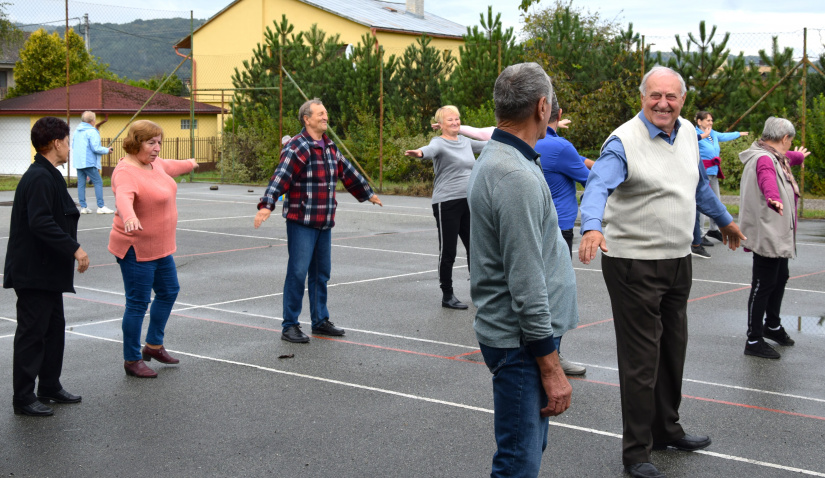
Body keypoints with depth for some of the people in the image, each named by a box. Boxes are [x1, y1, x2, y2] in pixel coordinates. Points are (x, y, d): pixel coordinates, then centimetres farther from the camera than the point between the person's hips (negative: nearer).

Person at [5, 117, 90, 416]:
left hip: (48, 271, 11)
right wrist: (74, 248, -26)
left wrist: (71, 250, 19)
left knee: (54, 327, 17)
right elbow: (40, 223, -28)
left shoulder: (48, 176, 13)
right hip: (34, 272, -11)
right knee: (32, 333, -2)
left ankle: (50, 387, 29)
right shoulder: (40, 178, -19)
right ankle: (23, 398, 6)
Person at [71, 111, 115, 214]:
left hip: (78, 162, 8)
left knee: (81, 184, 7)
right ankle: (101, 207, -7)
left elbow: (73, 146, 22)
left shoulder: (76, 131, 14)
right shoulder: (92, 132, -11)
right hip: (89, 162, -8)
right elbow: (96, 148, -16)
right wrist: (107, 150, -1)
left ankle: (83, 207, 7)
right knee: (98, 182, -3)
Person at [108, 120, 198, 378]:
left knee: (169, 291, 21)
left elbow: (169, 167, 32)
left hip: (160, 246, 10)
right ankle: (132, 361, 8)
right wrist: (129, 218, -64)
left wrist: (189, 164, 52)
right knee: (138, 303, -3)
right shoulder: (126, 172, -22)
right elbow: (123, 198, -43)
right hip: (137, 250, -10)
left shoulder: (153, 163, 7)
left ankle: (154, 345, 36)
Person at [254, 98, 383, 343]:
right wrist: (266, 206, -37)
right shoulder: (297, 147, -12)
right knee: (298, 272, -7)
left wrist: (368, 194, 38)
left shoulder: (329, 147, 15)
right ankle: (290, 326, 1)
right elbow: (280, 177, -24)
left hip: (324, 222, 8)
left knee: (321, 273, 14)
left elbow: (347, 172, 28)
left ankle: (320, 321, 25)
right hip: (301, 222, -8)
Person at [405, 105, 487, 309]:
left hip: (469, 202, 7)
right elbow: (431, 149, -31)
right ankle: (447, 296, 9)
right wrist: (420, 153, -54)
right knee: (447, 251, -1)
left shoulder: (465, 142, 13)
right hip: (447, 203, -7)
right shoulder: (440, 143, -8)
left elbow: (486, 145, 31)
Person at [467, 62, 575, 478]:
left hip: (508, 330, 11)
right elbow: (526, 284, -24)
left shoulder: (493, 159, 11)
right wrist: (551, 367, -19)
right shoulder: (517, 177, -22)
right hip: (522, 339, -11)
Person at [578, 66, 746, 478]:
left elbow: (699, 184, 25)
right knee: (641, 359, -2)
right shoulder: (624, 141, -15)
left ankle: (666, 429, 36)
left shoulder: (687, 134, 8)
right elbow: (599, 185, -31)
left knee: (673, 351, 19)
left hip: (678, 260, 7)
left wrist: (724, 219, 36)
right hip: (633, 264, -7)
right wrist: (592, 227, -50)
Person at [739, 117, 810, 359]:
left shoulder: (775, 157, 13)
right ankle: (754, 340, 0)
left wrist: (799, 156, 61)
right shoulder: (764, 159, -21)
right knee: (763, 285, -7)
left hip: (778, 233, 11)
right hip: (766, 233, -11)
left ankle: (773, 325, 40)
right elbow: (768, 182, -44)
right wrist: (774, 200, -64)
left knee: (780, 278, 22)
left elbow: (787, 158, 39)